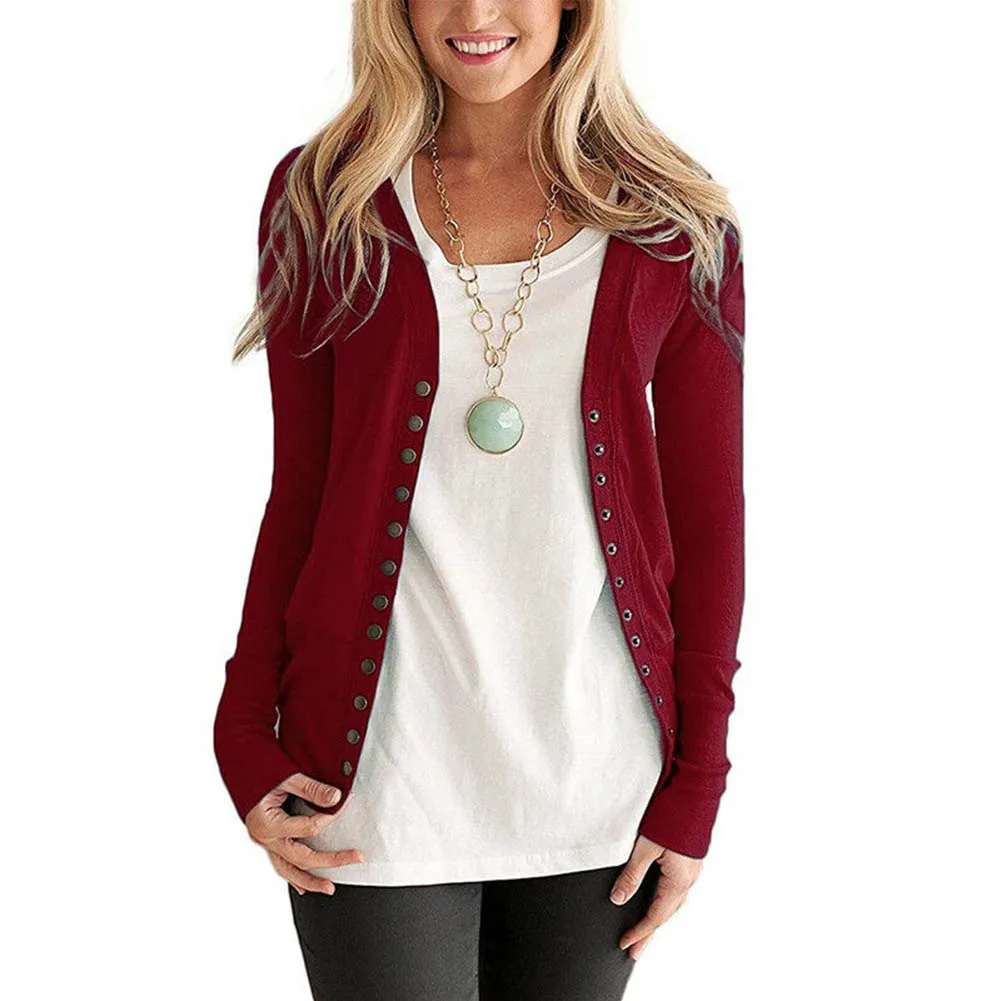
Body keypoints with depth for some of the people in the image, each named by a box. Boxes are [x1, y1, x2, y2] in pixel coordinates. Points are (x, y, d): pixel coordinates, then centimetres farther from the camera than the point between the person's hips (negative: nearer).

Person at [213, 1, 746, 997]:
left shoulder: (677, 229, 0)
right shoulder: (322, 199, 1)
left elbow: (708, 516, 3)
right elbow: (297, 489, 4)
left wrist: (695, 788, 1)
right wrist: (245, 738, -2)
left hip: (598, 783, 1)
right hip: (380, 781, 0)